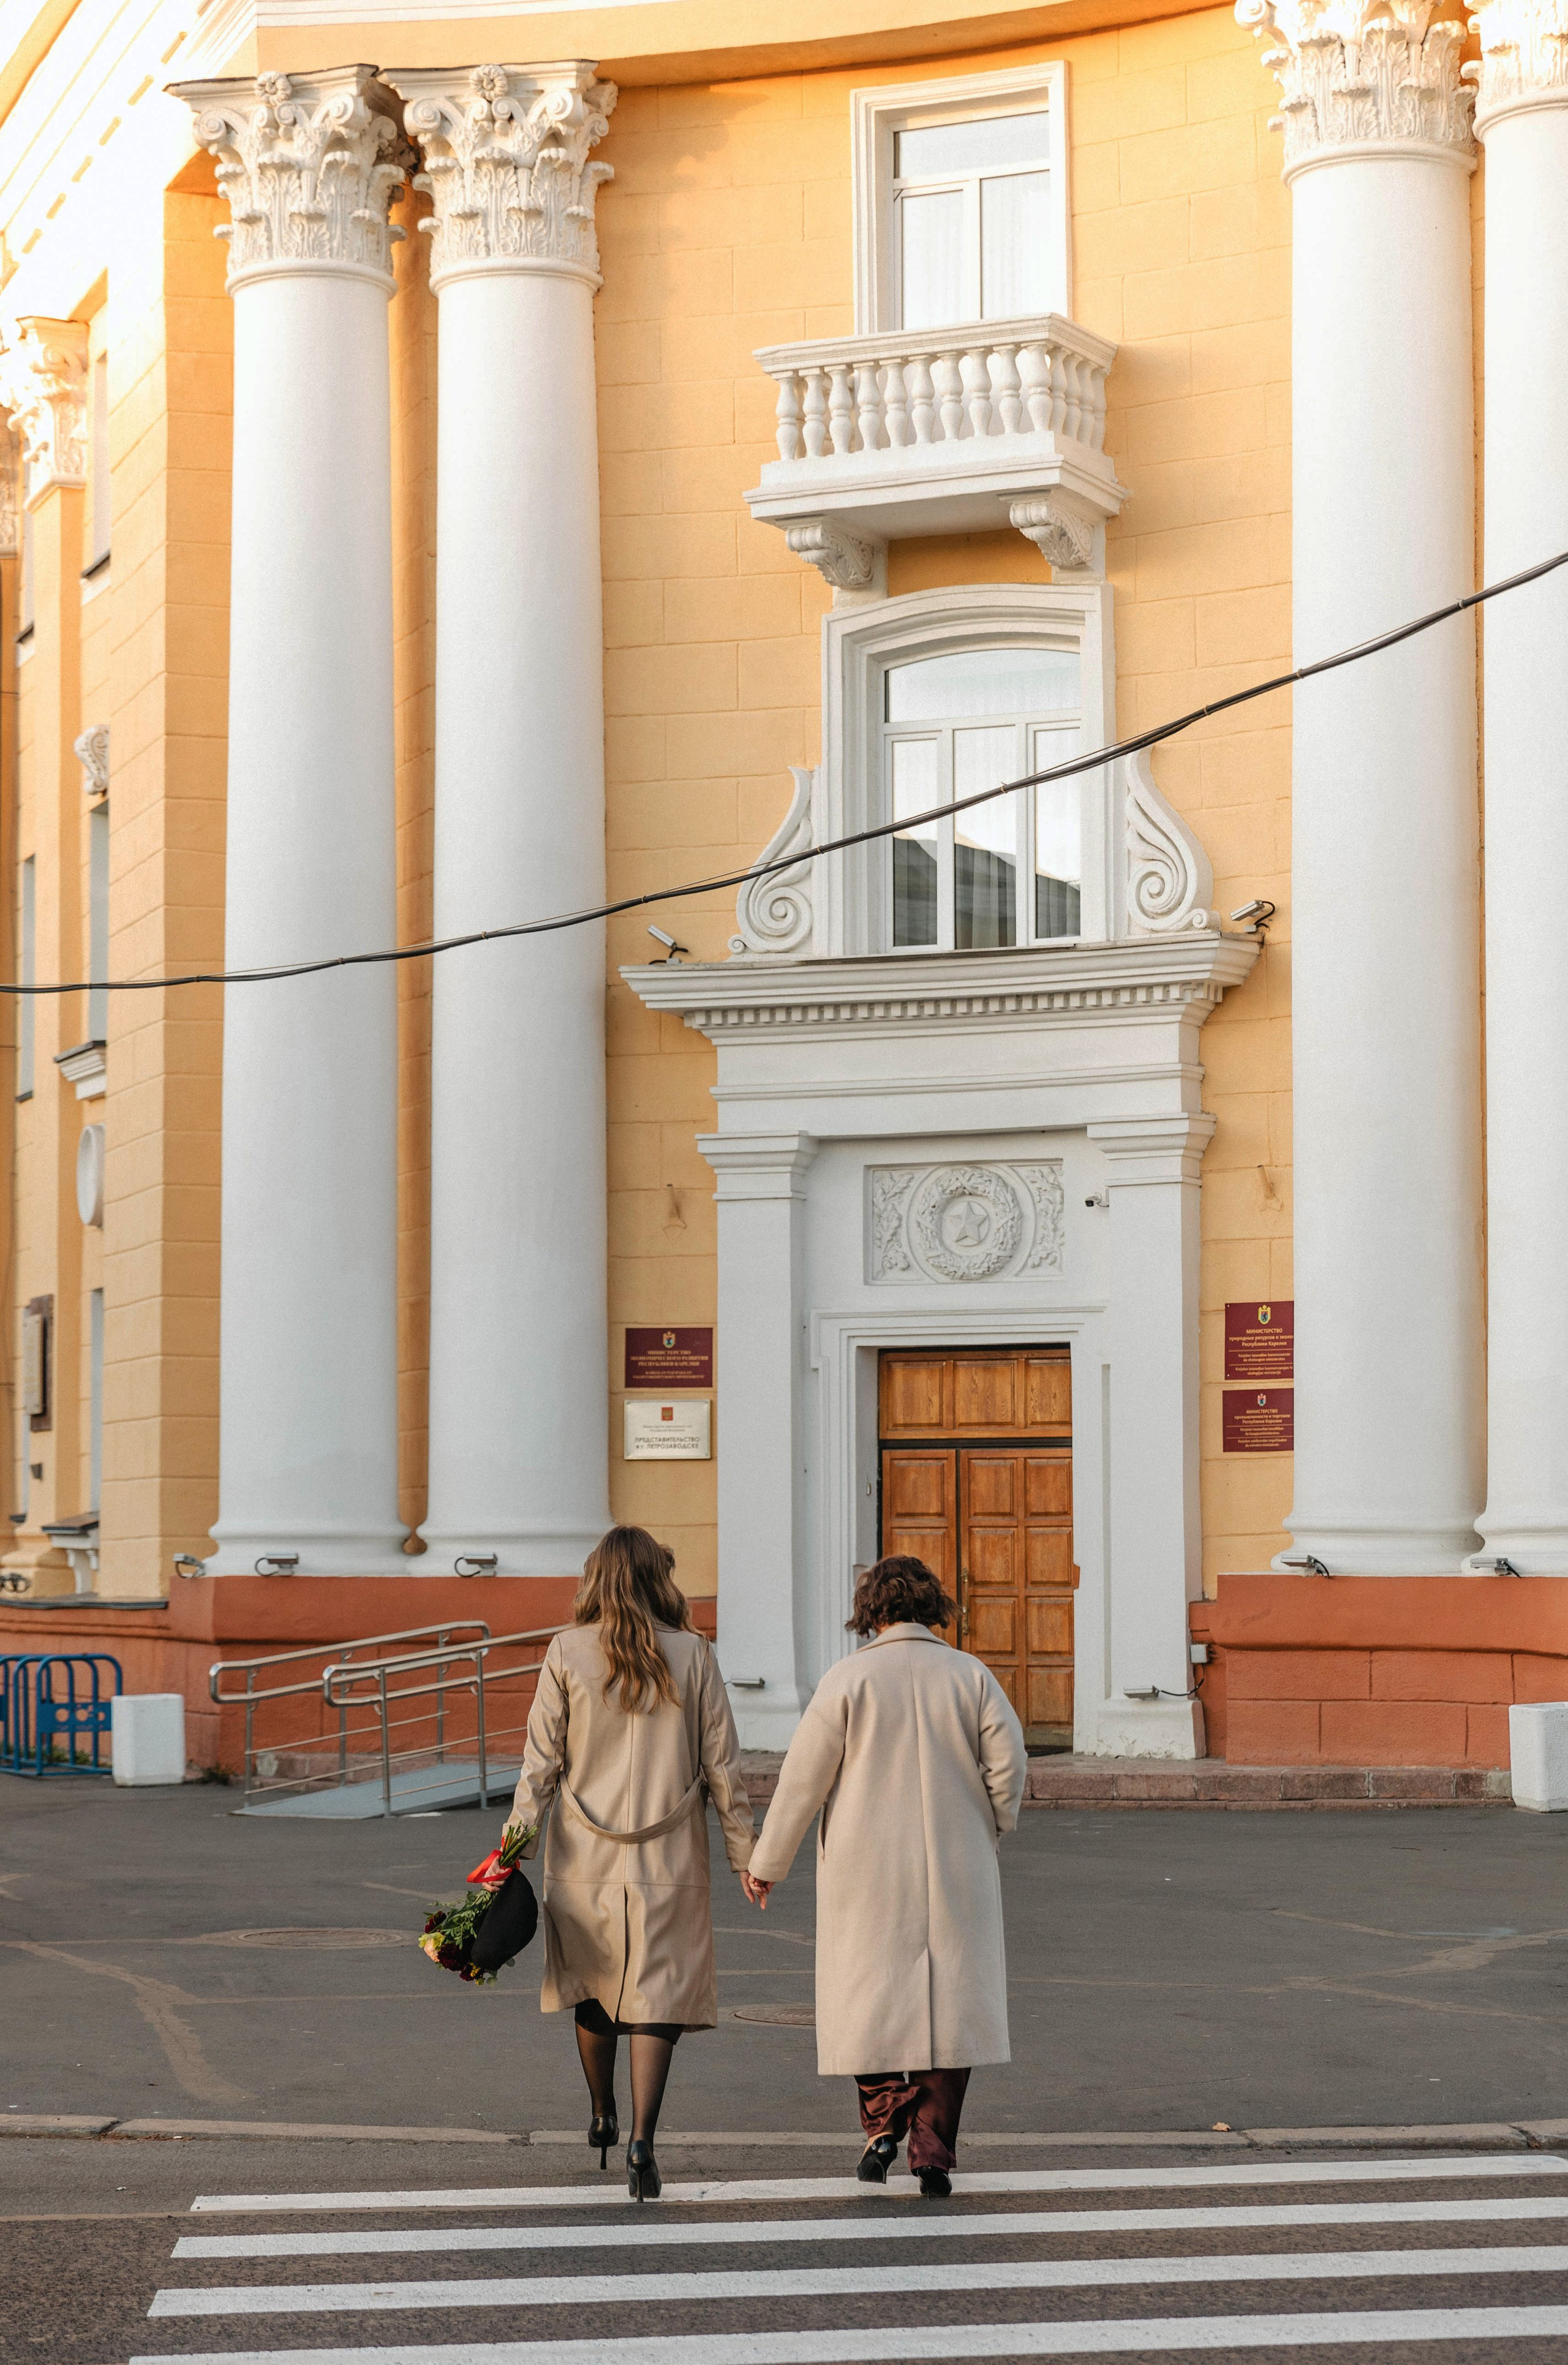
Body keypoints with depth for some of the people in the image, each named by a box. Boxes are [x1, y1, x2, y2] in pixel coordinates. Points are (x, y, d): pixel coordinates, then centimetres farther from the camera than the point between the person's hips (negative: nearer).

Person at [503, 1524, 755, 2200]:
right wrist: (745, 1854, 8)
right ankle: (641, 2141, -12)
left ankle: (602, 2118, 34)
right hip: (669, 1861, -1)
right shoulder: (692, 1656, -3)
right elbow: (722, 1766, 0)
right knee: (657, 1995, 0)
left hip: (586, 1857, 1)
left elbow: (541, 1761, -4)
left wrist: (517, 1843, -1)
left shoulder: (568, 1653, -4)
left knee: (592, 1989, 18)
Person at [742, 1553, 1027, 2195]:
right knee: (948, 2001, 6)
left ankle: (882, 2119, -2)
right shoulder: (970, 1676, 1)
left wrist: (766, 1864, 4)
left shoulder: (850, 1679, -5)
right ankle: (934, 2152, 1)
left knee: (867, 1997, 12)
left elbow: (803, 1777, -5)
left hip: (868, 1871, -2)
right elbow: (1009, 1762, -4)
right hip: (954, 1874, 2)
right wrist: (987, 1831, 14)